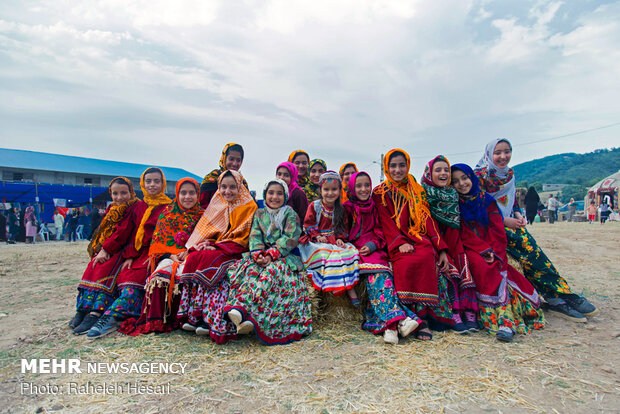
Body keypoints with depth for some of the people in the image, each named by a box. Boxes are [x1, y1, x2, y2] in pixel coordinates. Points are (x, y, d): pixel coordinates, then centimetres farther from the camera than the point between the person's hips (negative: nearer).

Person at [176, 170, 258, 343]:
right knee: (193, 257, -24)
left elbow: (243, 237, -7)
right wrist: (207, 243, -6)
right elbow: (206, 230, 18)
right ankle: (192, 316, -23)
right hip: (212, 247, 5)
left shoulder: (249, 207, 1)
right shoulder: (216, 205, 17)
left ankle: (208, 319, -29)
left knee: (210, 259, -32)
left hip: (234, 251, -5)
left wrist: (216, 246, -14)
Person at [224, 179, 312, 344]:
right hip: (262, 256, 4)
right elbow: (255, 236, 6)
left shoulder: (290, 214, 4)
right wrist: (258, 254, -16)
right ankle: (237, 310, -40)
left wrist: (271, 255, -19)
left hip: (285, 256, -4)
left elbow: (290, 238, -8)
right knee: (250, 270, -26)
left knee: (271, 272, -33)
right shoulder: (259, 214, 17)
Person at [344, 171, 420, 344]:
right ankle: (397, 319, -39)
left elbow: (380, 231, 14)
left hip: (374, 250, 2)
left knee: (381, 275, -28)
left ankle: (389, 325, -37)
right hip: (355, 250, -2)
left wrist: (372, 245, -5)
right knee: (374, 275, -30)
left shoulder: (374, 207, 17)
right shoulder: (347, 208, 10)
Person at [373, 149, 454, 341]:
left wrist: (442, 249, -3)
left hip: (420, 239, 2)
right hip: (395, 243, -2)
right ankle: (421, 318, -29)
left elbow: (428, 220, 10)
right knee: (408, 262, -35)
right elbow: (386, 223, -1)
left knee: (426, 258, -33)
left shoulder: (417, 191, 19)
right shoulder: (380, 193, 11)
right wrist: (400, 243, -20)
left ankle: (420, 316, -29)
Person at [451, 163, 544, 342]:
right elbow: (464, 235, -5)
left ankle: (504, 318, -36)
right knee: (481, 266, -32)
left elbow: (498, 230, 4)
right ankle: (504, 320, -39)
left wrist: (494, 252, -12)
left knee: (498, 268, -29)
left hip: (493, 251, 3)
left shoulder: (487, 200, 12)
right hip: (470, 251, -2)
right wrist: (484, 250, -17)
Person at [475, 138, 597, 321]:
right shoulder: (480, 175, -9)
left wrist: (518, 216, -1)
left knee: (527, 244, -22)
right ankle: (559, 295, -21)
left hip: (509, 223, 6)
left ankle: (556, 299, -21)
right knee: (526, 244, -26)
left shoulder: (509, 174, 12)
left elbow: (513, 202, 20)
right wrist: (504, 221, -16)